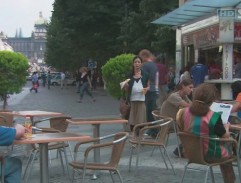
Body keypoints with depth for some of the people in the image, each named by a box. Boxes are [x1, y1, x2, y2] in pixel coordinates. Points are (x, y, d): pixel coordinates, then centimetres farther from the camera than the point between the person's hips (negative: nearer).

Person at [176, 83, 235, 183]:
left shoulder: (184, 112, -9)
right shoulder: (214, 116, -24)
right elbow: (225, 136, -12)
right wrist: (226, 127, 10)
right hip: (209, 155, -5)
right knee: (228, 154, 27)